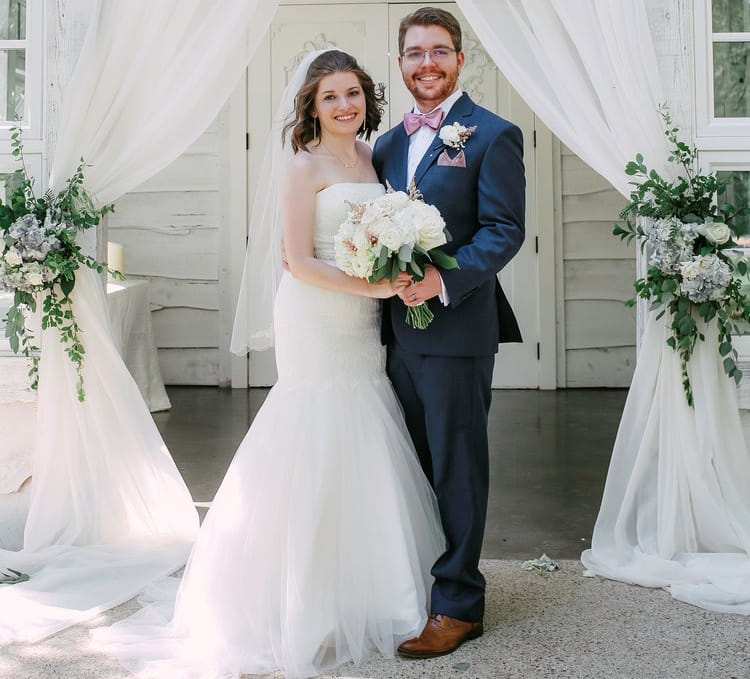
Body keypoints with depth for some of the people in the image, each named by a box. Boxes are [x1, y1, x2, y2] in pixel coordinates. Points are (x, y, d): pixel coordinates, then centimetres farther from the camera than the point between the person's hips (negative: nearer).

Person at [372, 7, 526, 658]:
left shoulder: (493, 135, -5)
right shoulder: (389, 143, 15)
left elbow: (505, 230, -12)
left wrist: (443, 280, -24)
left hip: (456, 329, -7)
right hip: (399, 329, 7)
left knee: (457, 467, 2)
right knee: (413, 464, 16)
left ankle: (458, 604, 13)